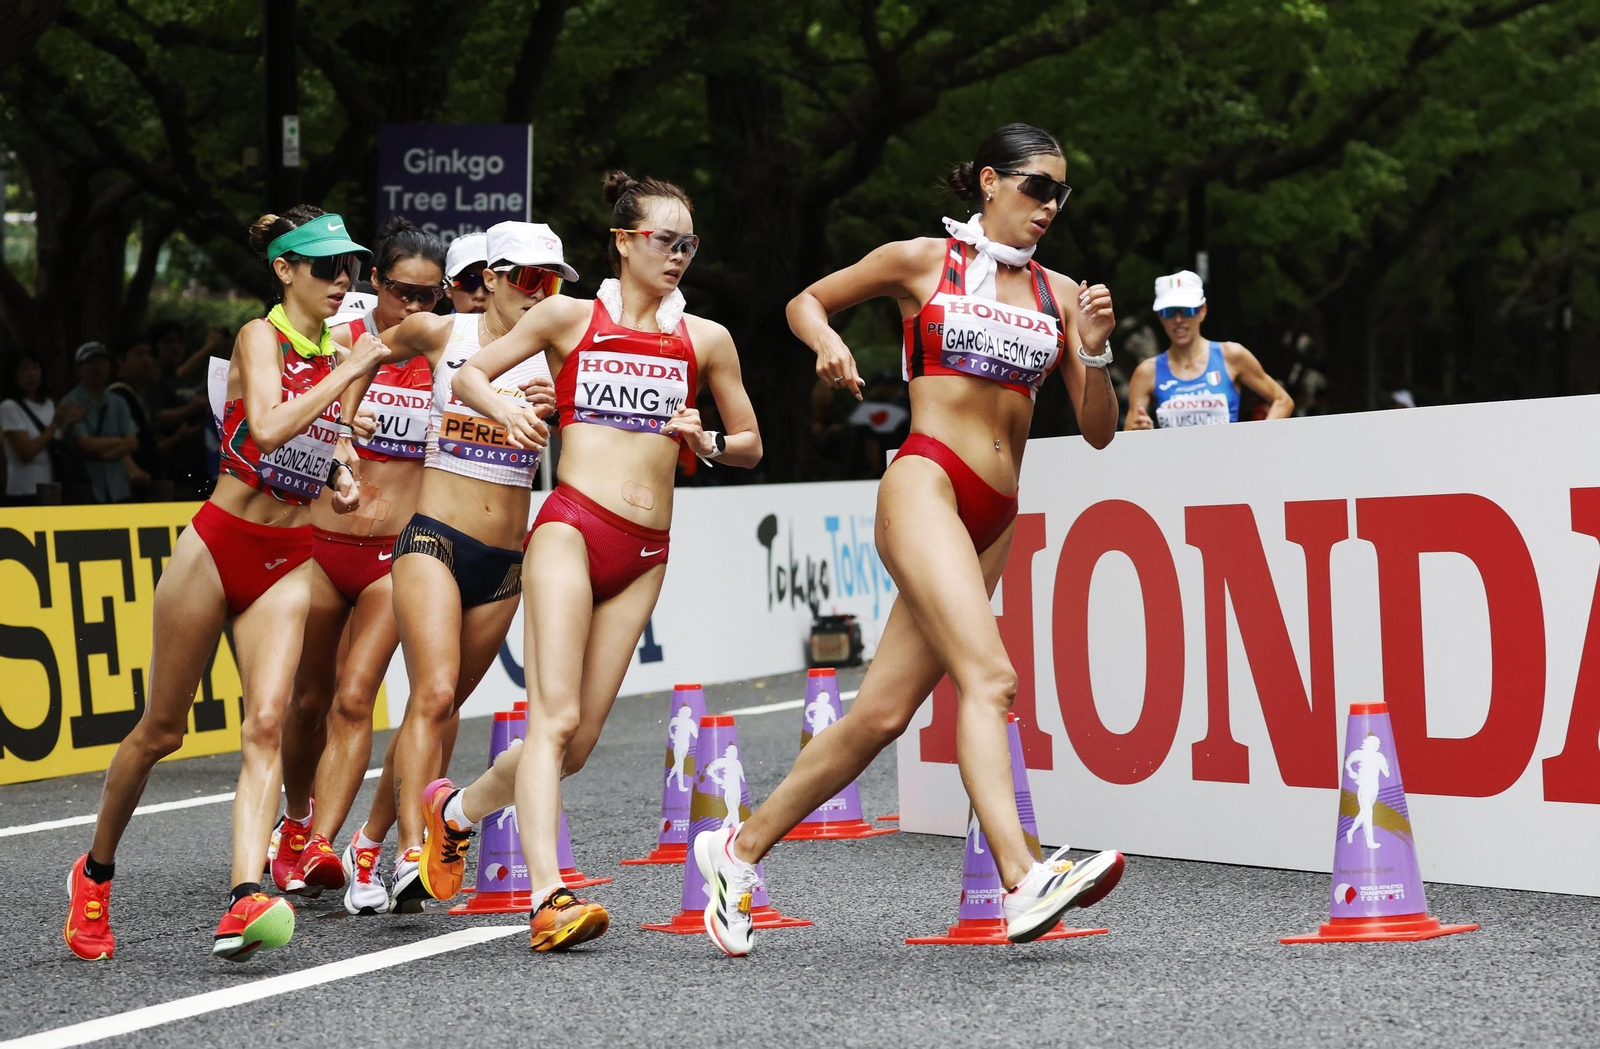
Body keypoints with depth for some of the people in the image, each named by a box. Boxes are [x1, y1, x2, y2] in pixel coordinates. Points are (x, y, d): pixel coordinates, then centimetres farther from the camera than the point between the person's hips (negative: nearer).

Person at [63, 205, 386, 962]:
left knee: (265, 722, -16)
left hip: (288, 562, 4)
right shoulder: (261, 337, -9)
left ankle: (245, 900, -29)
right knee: (161, 729, 6)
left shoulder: (338, 350, 10)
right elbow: (267, 426, -27)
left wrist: (343, 475, 7)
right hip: (219, 542, -4)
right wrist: (351, 373, -22)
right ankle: (94, 872, 28)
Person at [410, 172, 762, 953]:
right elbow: (469, 375, 13)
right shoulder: (569, 318, 6)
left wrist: (711, 445, -1)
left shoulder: (705, 339, 13)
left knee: (580, 739, 3)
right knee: (555, 718, -16)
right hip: (572, 528, -4)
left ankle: (457, 808, 27)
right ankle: (549, 898, -22)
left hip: (644, 554, 4)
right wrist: (505, 409, -9)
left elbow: (751, 444, 20)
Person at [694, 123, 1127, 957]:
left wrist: (1094, 352, -5)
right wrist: (828, 343, -4)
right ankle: (1024, 884, -37)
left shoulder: (1059, 294, 16)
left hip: (993, 519, 6)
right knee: (987, 677, -25)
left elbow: (1099, 432, 13)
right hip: (926, 486, -5)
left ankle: (740, 848, 18)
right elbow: (806, 302, 17)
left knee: (882, 714, 4)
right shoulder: (921, 261, 5)